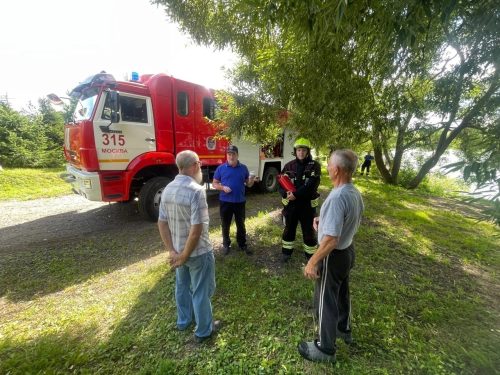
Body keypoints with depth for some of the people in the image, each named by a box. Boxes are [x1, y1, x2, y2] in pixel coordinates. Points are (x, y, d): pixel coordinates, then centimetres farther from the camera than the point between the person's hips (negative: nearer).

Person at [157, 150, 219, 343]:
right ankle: (203, 330, 34)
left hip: (178, 249, 7)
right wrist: (185, 255, -17)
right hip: (198, 252, -7)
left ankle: (183, 320, 49)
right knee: (201, 291, 13)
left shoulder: (168, 189, -2)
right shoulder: (196, 190, -26)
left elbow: (161, 223, 0)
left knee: (182, 285, 27)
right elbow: (196, 228, -29)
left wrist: (172, 251, -1)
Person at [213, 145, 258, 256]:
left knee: (241, 224, 13)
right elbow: (214, 184, 2)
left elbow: (248, 184, 7)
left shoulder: (243, 168, 3)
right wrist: (223, 187, -17)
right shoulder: (221, 168, -2)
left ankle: (242, 244, 30)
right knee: (225, 225, 11)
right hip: (225, 202, -1)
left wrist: (252, 180, -16)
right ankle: (226, 245, 29)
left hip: (240, 202, 1)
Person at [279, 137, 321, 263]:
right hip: (290, 204, 3)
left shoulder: (314, 165, -6)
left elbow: (312, 186, -17)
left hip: (307, 205, -2)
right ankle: (286, 251, 36)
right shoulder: (289, 165, 3)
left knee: (308, 232, 10)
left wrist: (296, 194, -22)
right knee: (289, 229, 17)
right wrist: (286, 193, -19)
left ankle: (311, 255, 29)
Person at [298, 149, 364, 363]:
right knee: (341, 293, 29)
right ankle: (344, 329, 53)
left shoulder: (337, 197, -32)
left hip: (334, 256, -8)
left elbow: (331, 241, -32)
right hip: (348, 250, 9)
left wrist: (313, 261, -21)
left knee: (326, 301, 11)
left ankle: (325, 349, 32)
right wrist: (324, 221, 9)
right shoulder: (355, 193, -3)